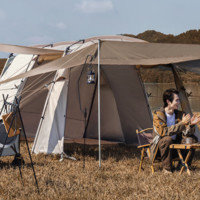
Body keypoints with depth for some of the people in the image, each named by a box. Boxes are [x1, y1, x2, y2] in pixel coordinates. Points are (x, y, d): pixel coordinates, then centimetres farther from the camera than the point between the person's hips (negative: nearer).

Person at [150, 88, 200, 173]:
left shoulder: (179, 114, 1)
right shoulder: (158, 115, -16)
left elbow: (186, 133, -2)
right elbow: (163, 132, -30)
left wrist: (191, 124, -24)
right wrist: (181, 123, -33)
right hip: (161, 146, -5)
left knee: (192, 139, -16)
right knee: (167, 139, -37)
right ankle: (166, 168, -23)